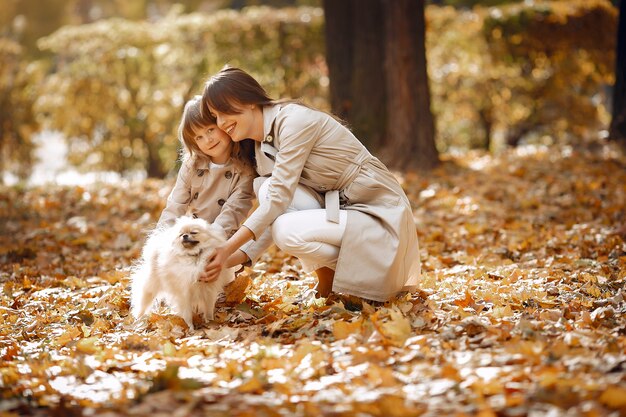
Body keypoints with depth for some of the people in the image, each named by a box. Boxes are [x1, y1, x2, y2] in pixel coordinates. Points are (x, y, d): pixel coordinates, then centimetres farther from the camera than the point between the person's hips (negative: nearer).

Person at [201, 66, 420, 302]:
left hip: (380, 213, -8)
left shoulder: (294, 120, -18)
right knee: (266, 190, -8)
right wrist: (229, 259, -8)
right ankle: (326, 283, 2)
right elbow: (267, 221, 7)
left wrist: (227, 250, -25)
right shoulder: (263, 147, 8)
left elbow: (279, 197, -24)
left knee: (287, 231, -27)